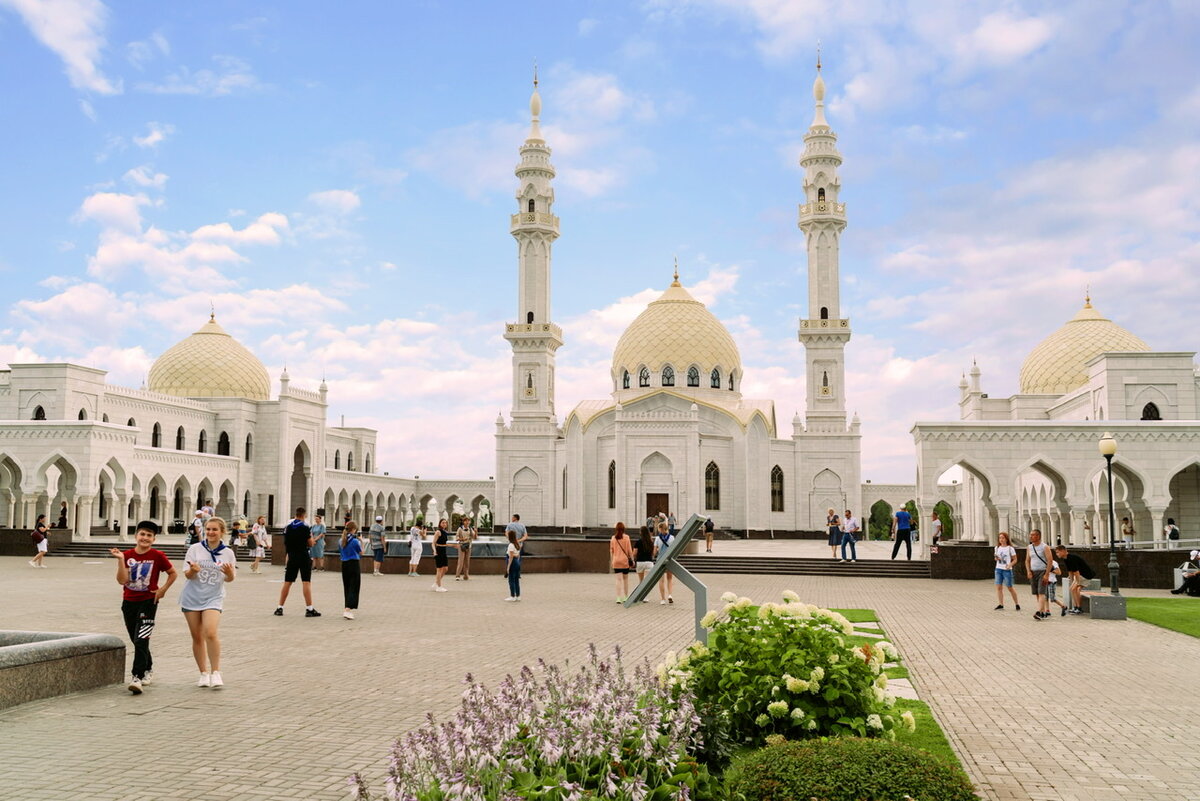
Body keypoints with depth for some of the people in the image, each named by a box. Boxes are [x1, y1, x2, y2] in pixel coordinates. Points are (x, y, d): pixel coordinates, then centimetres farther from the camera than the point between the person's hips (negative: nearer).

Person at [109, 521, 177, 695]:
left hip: (148, 602, -4)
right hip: (129, 602, 4)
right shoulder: (127, 555, -1)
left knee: (141, 640, -14)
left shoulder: (157, 556, -7)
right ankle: (147, 669, 36)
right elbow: (122, 580, -11)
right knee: (136, 640, 16)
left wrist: (163, 590, -6)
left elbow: (173, 573, 5)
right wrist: (120, 560, -19)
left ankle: (137, 677, -15)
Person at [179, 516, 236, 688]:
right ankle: (204, 673, 21)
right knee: (197, 637, 7)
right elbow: (187, 575, -3)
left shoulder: (228, 553, -1)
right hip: (192, 597, 1)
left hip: (213, 598, -1)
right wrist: (193, 570, -25)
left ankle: (215, 672, -8)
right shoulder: (195, 549, -3)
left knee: (210, 633, -19)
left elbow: (230, 579, 7)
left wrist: (229, 573, -16)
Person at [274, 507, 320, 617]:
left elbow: (285, 543, 14)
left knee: (287, 582, 11)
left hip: (292, 557, 5)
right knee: (306, 582, -5)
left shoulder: (287, 527, 7)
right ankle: (309, 609, -7)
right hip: (304, 557, -5)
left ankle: (280, 608, 14)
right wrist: (311, 536, 12)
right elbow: (310, 544, -6)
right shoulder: (305, 527, -9)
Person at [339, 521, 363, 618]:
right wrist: (361, 542, 10)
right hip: (354, 564, -6)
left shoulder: (341, 541, 5)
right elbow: (361, 553, -1)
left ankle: (348, 609, 23)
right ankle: (348, 610, -17)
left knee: (347, 587, 16)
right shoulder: (354, 541, -12)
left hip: (344, 565, 6)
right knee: (354, 588, -4)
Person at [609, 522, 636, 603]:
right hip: (625, 560, -1)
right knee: (625, 579, 13)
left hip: (616, 561, 1)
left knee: (619, 579, -1)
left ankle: (619, 598, -10)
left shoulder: (613, 538, 2)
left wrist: (611, 560, 16)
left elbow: (611, 550, 7)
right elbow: (629, 550, -3)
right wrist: (632, 559, 4)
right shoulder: (626, 537, -3)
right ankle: (626, 597, 20)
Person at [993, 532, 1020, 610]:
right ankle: (1000, 604, 2)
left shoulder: (1010, 548, -4)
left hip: (1007, 570, -5)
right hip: (998, 569, 5)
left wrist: (1010, 565, -19)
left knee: (1010, 587, 1)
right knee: (998, 587, -1)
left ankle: (1017, 604, 15)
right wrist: (996, 558, -4)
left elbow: (1015, 560, -2)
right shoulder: (997, 548, 10)